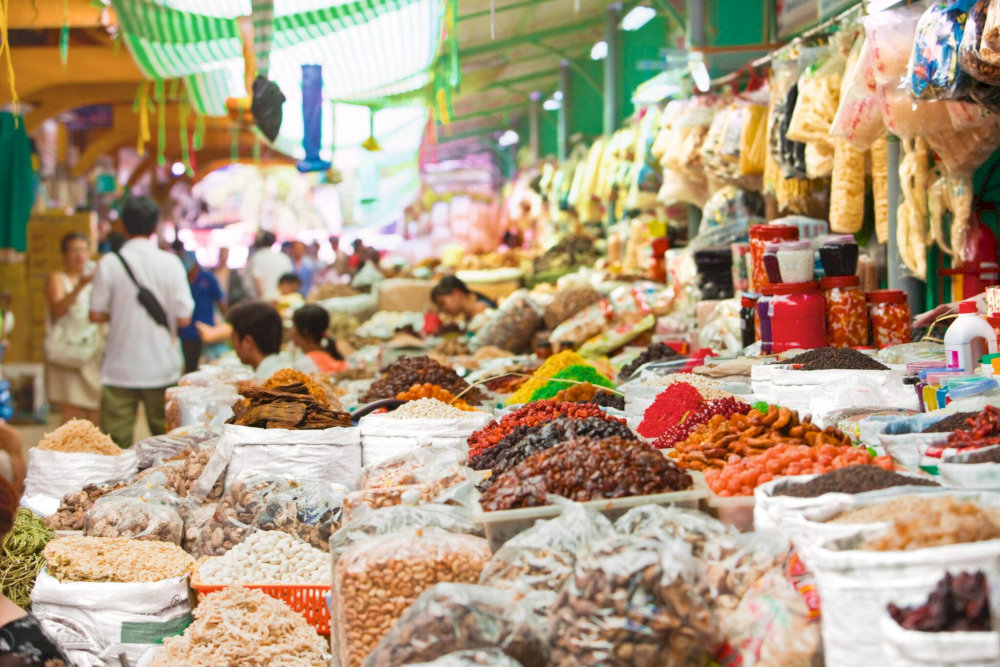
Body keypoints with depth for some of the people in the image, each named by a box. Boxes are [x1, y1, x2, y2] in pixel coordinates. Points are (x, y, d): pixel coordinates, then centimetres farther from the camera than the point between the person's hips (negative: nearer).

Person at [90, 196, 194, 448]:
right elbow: (184, 318, -6)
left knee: (117, 442, 2)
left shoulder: (109, 264, -6)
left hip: (120, 369, -1)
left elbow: (96, 314, -3)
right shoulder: (170, 263, -5)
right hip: (162, 368, 1)